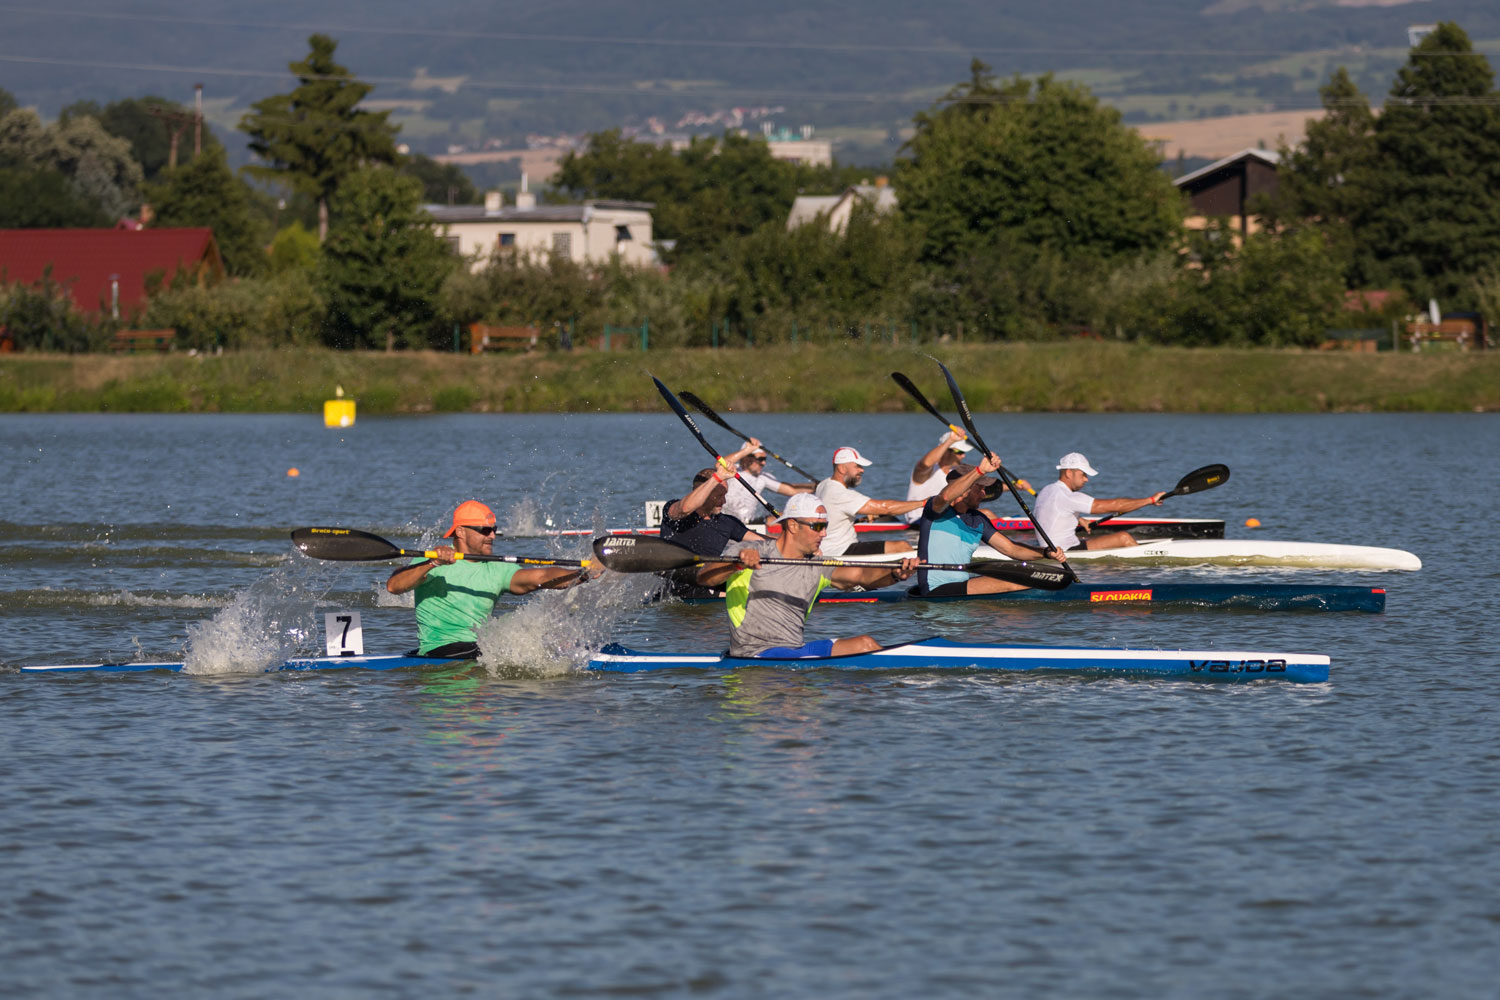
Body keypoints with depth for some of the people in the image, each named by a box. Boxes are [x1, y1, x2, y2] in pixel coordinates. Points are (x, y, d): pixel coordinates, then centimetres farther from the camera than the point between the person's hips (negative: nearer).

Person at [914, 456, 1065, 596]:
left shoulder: (978, 520, 16)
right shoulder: (937, 510, -7)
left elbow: (1010, 548, 16)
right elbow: (945, 497, -32)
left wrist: (1046, 553, 0)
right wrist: (980, 470, -39)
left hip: (961, 586, 9)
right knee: (1011, 585, -21)